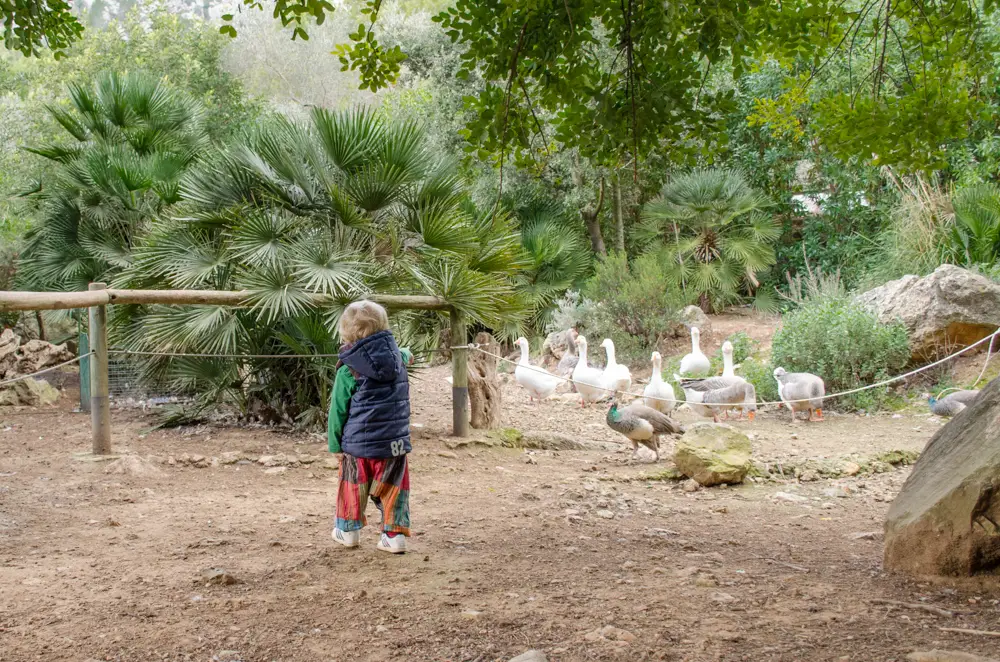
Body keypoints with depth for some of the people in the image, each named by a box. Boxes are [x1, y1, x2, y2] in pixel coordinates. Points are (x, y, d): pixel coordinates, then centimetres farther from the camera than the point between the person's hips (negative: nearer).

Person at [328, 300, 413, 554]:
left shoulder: (349, 370, -11)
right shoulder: (396, 358, 1)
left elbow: (338, 410, -6)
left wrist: (335, 443, 4)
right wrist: (406, 355, 54)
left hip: (359, 442, -3)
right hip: (395, 441, 3)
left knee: (353, 487, 15)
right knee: (393, 488, 9)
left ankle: (349, 529, 27)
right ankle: (395, 534, 5)